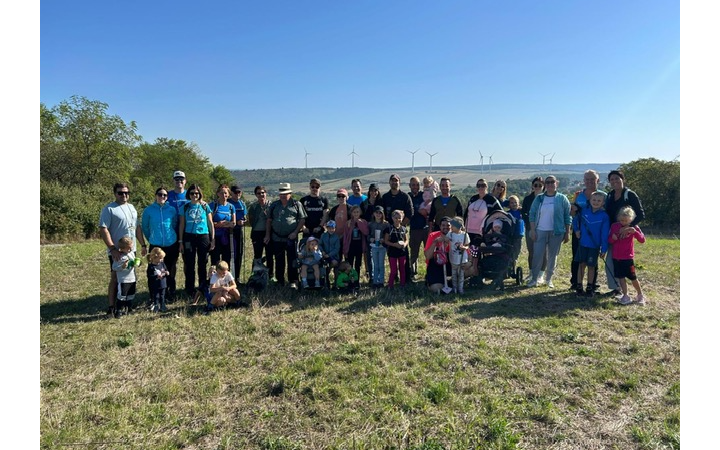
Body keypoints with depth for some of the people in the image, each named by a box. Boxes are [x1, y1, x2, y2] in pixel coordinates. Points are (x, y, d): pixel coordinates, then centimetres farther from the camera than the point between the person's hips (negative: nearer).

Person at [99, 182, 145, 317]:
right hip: (117, 252, -7)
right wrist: (112, 248, -22)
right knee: (115, 278, -3)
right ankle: (111, 308, 4)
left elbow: (138, 227, 18)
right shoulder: (109, 209, -8)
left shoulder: (131, 208, 14)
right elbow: (103, 230, -15)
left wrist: (143, 245, 14)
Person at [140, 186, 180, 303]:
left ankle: (171, 295, 21)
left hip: (171, 245, 1)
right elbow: (145, 227, 7)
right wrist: (151, 238, 10)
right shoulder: (149, 210, -1)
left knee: (171, 271, 9)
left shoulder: (172, 210, 1)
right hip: (155, 246, -1)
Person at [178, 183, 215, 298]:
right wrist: (181, 241, 2)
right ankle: (190, 290, 11)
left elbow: (210, 223, 8)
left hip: (203, 237, 0)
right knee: (189, 265, 2)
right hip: (189, 237, 0)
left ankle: (203, 288, 19)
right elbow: (182, 225, 7)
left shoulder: (205, 206, 6)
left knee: (202, 264, 7)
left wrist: (212, 239, 3)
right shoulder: (185, 207, 6)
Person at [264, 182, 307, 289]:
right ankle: (280, 281, 20)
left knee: (292, 260, -2)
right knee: (279, 261, 10)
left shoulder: (297, 204, 1)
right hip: (276, 238, 3)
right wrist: (267, 235, 8)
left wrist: (295, 232, -11)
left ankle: (293, 282, 4)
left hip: (291, 238, -3)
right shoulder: (274, 205, 10)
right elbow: (269, 220, 13)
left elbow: (302, 220, -1)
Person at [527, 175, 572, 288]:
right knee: (537, 255, -2)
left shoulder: (562, 198, 1)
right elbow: (532, 214, 4)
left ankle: (549, 279, 18)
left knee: (552, 256, 7)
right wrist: (533, 230, -4)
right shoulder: (539, 198, 5)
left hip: (556, 232, -1)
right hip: (540, 231, 1)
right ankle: (535, 278, 7)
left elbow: (567, 217, 2)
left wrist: (567, 233, -2)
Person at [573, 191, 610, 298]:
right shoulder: (584, 210, -2)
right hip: (582, 243, 2)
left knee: (591, 266, 7)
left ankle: (590, 288, 20)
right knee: (581, 264, 7)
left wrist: (604, 249, -10)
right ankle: (579, 287, 15)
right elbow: (575, 219, 17)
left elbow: (604, 234, -9)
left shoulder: (604, 216, -9)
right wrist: (576, 230, 1)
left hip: (594, 246, -2)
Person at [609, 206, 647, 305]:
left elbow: (642, 240, -16)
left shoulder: (633, 227, -5)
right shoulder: (614, 226, 0)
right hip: (616, 257, 3)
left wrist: (634, 231, -30)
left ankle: (640, 295, 23)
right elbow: (610, 240, 6)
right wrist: (613, 238, -16)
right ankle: (625, 296, 15)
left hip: (628, 257, -2)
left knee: (633, 278, 5)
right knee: (620, 277, 5)